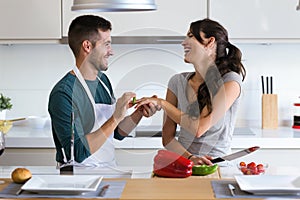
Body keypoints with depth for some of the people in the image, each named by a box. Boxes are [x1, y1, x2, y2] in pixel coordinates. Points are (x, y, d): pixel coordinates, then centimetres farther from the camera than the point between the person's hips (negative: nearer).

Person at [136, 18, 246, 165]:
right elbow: (167, 138, 5)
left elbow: (199, 128, -14)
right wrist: (190, 158, -12)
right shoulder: (178, 82, 7)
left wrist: (162, 103, -8)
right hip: (183, 164, 3)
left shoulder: (230, 81, -5)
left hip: (217, 165, -3)